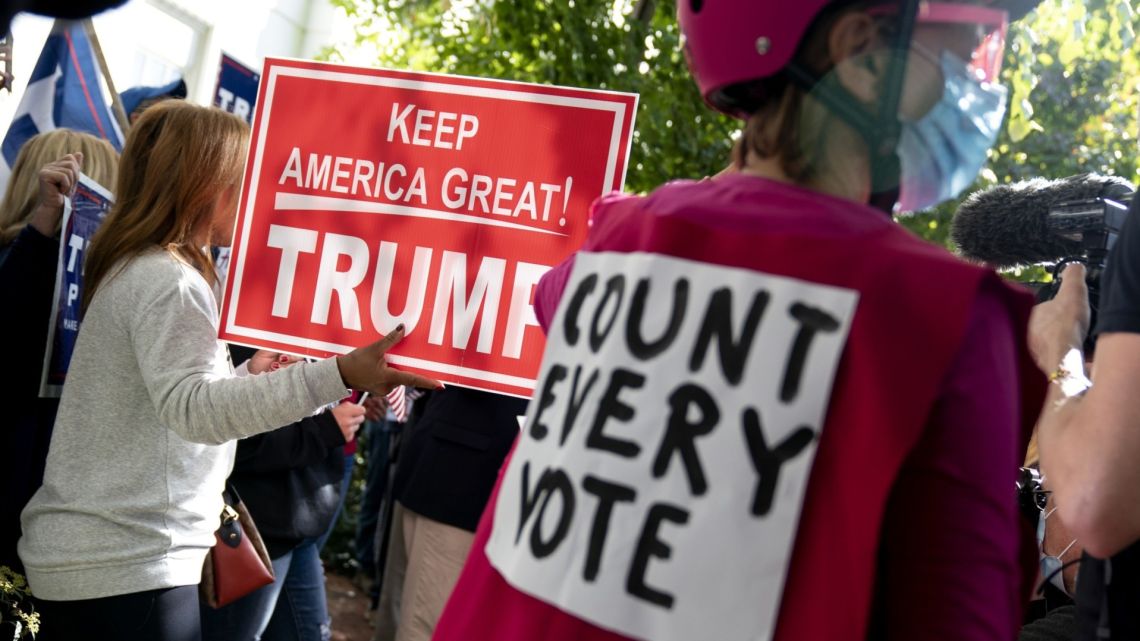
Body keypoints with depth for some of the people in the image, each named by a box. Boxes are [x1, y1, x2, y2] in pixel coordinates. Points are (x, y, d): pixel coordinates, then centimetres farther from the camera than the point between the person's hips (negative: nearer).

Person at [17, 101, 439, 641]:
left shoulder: (135, 270, 15)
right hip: (126, 570, -10)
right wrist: (338, 375, -39)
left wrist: (247, 379, 21)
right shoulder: (169, 280, -15)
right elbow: (193, 409, -31)